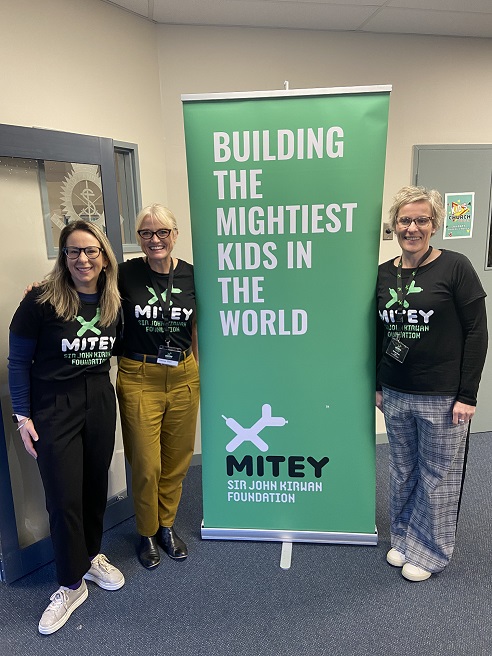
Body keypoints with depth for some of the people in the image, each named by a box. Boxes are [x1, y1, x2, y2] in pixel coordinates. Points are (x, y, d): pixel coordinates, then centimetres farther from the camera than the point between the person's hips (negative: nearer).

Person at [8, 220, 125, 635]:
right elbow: (18, 360, -7)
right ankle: (71, 585, 24)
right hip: (53, 410, -4)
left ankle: (92, 557, 38)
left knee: (96, 487, 14)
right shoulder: (41, 301, -14)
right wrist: (22, 416, -7)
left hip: (100, 402, 4)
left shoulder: (112, 303, 0)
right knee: (65, 498, 3)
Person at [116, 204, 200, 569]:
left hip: (183, 378, 3)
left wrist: (198, 371, 11)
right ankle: (147, 533, 33)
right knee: (146, 464, 7)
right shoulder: (126, 274, -7)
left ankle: (167, 525, 39)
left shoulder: (191, 275, 1)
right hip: (139, 379, -3)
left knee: (177, 459, 15)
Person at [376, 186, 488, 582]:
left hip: (442, 398, -4)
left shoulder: (455, 267, -9)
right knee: (402, 472, 17)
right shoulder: (384, 274, 5)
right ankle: (402, 538, 37)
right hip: (396, 395, 4)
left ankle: (431, 552, 30)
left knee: (438, 476, 10)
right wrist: (377, 385, 11)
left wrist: (467, 395, -12)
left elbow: (477, 332, -9)